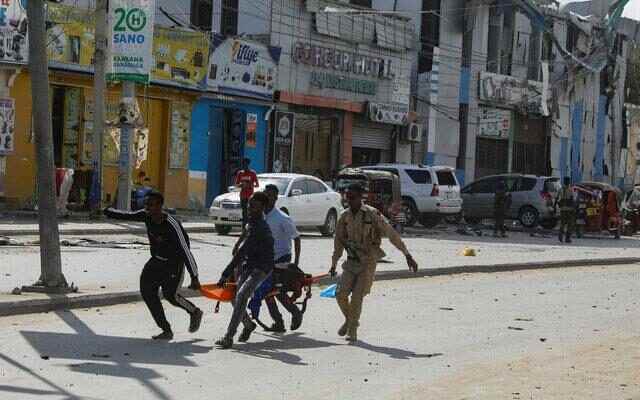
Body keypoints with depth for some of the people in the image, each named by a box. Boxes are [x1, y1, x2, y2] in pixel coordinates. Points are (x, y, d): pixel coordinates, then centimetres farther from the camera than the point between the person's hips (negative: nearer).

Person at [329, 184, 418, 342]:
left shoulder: (372, 214, -13)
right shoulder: (345, 217, 2)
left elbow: (392, 235, -12)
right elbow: (339, 242, 15)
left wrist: (408, 256, -13)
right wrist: (333, 264, 20)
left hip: (368, 263, -4)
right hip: (351, 262, 4)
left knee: (357, 296, -8)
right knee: (341, 294, -5)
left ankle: (353, 329, 13)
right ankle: (349, 319, 24)